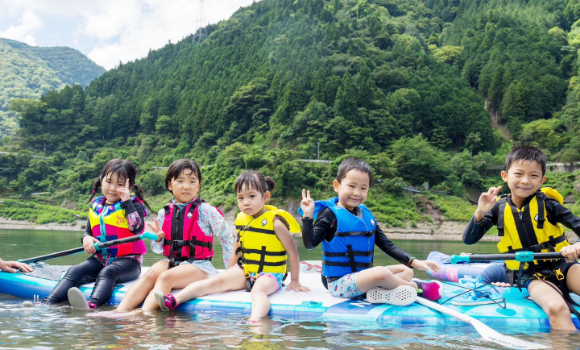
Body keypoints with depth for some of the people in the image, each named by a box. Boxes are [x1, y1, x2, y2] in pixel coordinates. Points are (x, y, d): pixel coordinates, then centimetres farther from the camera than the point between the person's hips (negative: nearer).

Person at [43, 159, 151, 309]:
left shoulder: (134, 204, -1)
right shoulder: (96, 205, 13)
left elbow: (138, 229, -18)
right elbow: (88, 230, 21)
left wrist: (127, 202, -18)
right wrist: (86, 238, -4)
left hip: (128, 260, -6)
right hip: (100, 259, 6)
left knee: (107, 273, -34)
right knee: (75, 271, -16)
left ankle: (91, 305, -59)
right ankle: (48, 303, -28)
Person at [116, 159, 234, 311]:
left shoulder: (205, 211, -4)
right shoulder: (164, 213, 9)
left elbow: (227, 238, 3)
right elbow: (158, 250, 18)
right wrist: (158, 239, -6)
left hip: (198, 265, -4)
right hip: (171, 261, 4)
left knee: (166, 277, -30)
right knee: (149, 275, -25)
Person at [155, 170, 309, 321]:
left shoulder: (274, 222, -10)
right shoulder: (241, 220, 7)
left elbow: (293, 252, -6)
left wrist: (295, 281, -3)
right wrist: (230, 276, 20)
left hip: (269, 275, -5)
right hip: (244, 271, 5)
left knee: (259, 289, -37)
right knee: (217, 280, -17)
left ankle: (254, 321, -62)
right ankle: (174, 300, -29)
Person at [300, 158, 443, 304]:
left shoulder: (366, 215, 10)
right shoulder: (330, 215, -11)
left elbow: (387, 244, 13)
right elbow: (310, 244, -16)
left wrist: (414, 262, 4)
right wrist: (307, 217, -29)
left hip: (362, 276, 9)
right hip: (339, 282, -9)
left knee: (406, 271, 9)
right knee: (381, 273, -31)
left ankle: (380, 291, -21)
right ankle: (416, 287, -4)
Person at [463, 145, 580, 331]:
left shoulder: (546, 203, -3)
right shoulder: (499, 208, 0)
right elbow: (469, 239, -4)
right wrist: (480, 213, -22)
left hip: (561, 266, 1)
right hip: (531, 275, -1)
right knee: (556, 309, -31)